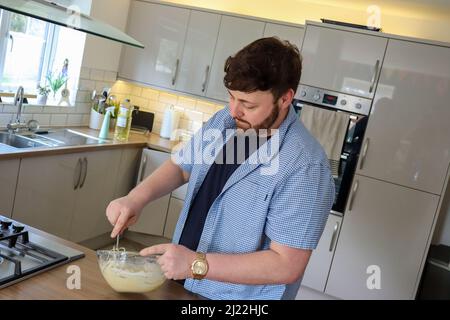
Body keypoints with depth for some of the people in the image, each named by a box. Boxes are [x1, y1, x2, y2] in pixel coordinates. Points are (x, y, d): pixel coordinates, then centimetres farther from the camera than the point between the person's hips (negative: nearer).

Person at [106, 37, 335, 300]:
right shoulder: (225, 120, -5)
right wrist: (138, 197, -9)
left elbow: (287, 265, -26)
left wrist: (198, 264, -29)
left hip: (238, 296, -6)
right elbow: (181, 166, 8)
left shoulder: (305, 167, -26)